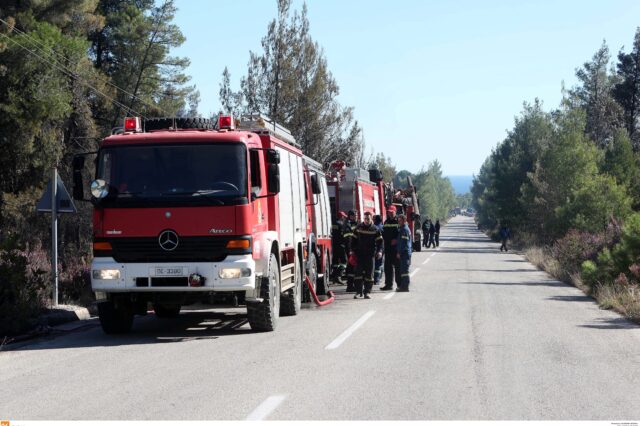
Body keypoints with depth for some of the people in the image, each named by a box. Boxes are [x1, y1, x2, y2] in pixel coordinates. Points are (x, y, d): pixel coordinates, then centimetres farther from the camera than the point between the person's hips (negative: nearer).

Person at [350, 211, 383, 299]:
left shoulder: (375, 229, 2)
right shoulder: (358, 228, 5)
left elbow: (379, 241, 2)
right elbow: (353, 239, 12)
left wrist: (379, 251, -12)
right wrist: (352, 250, 4)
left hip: (370, 254, -1)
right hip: (359, 254, 1)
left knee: (369, 273, 0)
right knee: (358, 272, -2)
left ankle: (367, 292, 6)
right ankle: (358, 291, 3)